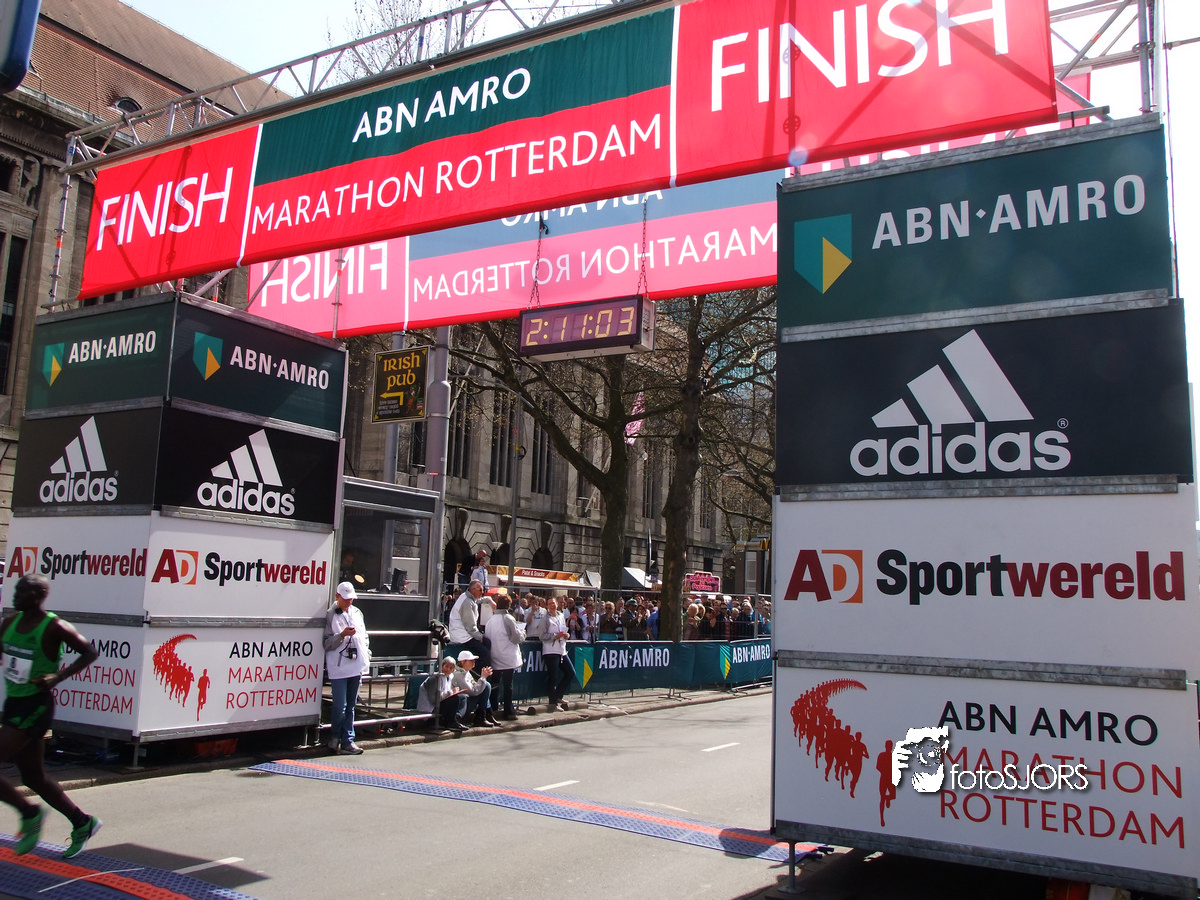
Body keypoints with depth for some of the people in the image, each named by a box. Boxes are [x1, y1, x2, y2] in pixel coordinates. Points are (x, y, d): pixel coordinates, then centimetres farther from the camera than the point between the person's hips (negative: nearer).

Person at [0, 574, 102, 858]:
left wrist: (58, 678, -19)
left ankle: (30, 813, 9)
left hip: (35, 708, -8)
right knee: (34, 778, 16)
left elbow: (90, 653, -9)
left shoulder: (54, 628, -15)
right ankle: (82, 823, 30)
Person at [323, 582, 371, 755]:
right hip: (339, 667, -5)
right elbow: (326, 643, -8)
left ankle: (347, 741, 13)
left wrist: (366, 654, 14)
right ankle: (335, 738, 13)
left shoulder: (357, 613, 15)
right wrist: (342, 635, -21)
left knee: (350, 706, 9)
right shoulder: (330, 615, -3)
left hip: (357, 666, 6)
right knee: (340, 706, -7)